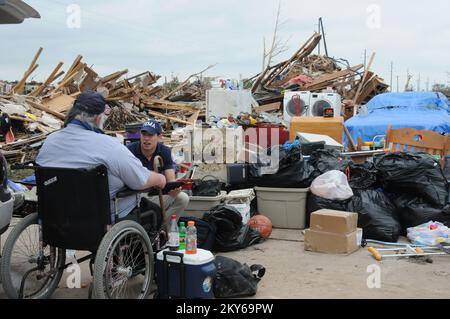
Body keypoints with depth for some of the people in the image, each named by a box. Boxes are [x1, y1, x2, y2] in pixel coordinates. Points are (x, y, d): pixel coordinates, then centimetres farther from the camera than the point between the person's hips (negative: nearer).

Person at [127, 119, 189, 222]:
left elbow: (171, 180, -13)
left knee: (182, 198, -18)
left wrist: (174, 188, -39)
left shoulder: (165, 152, -6)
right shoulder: (130, 150, -15)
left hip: (155, 196, 3)